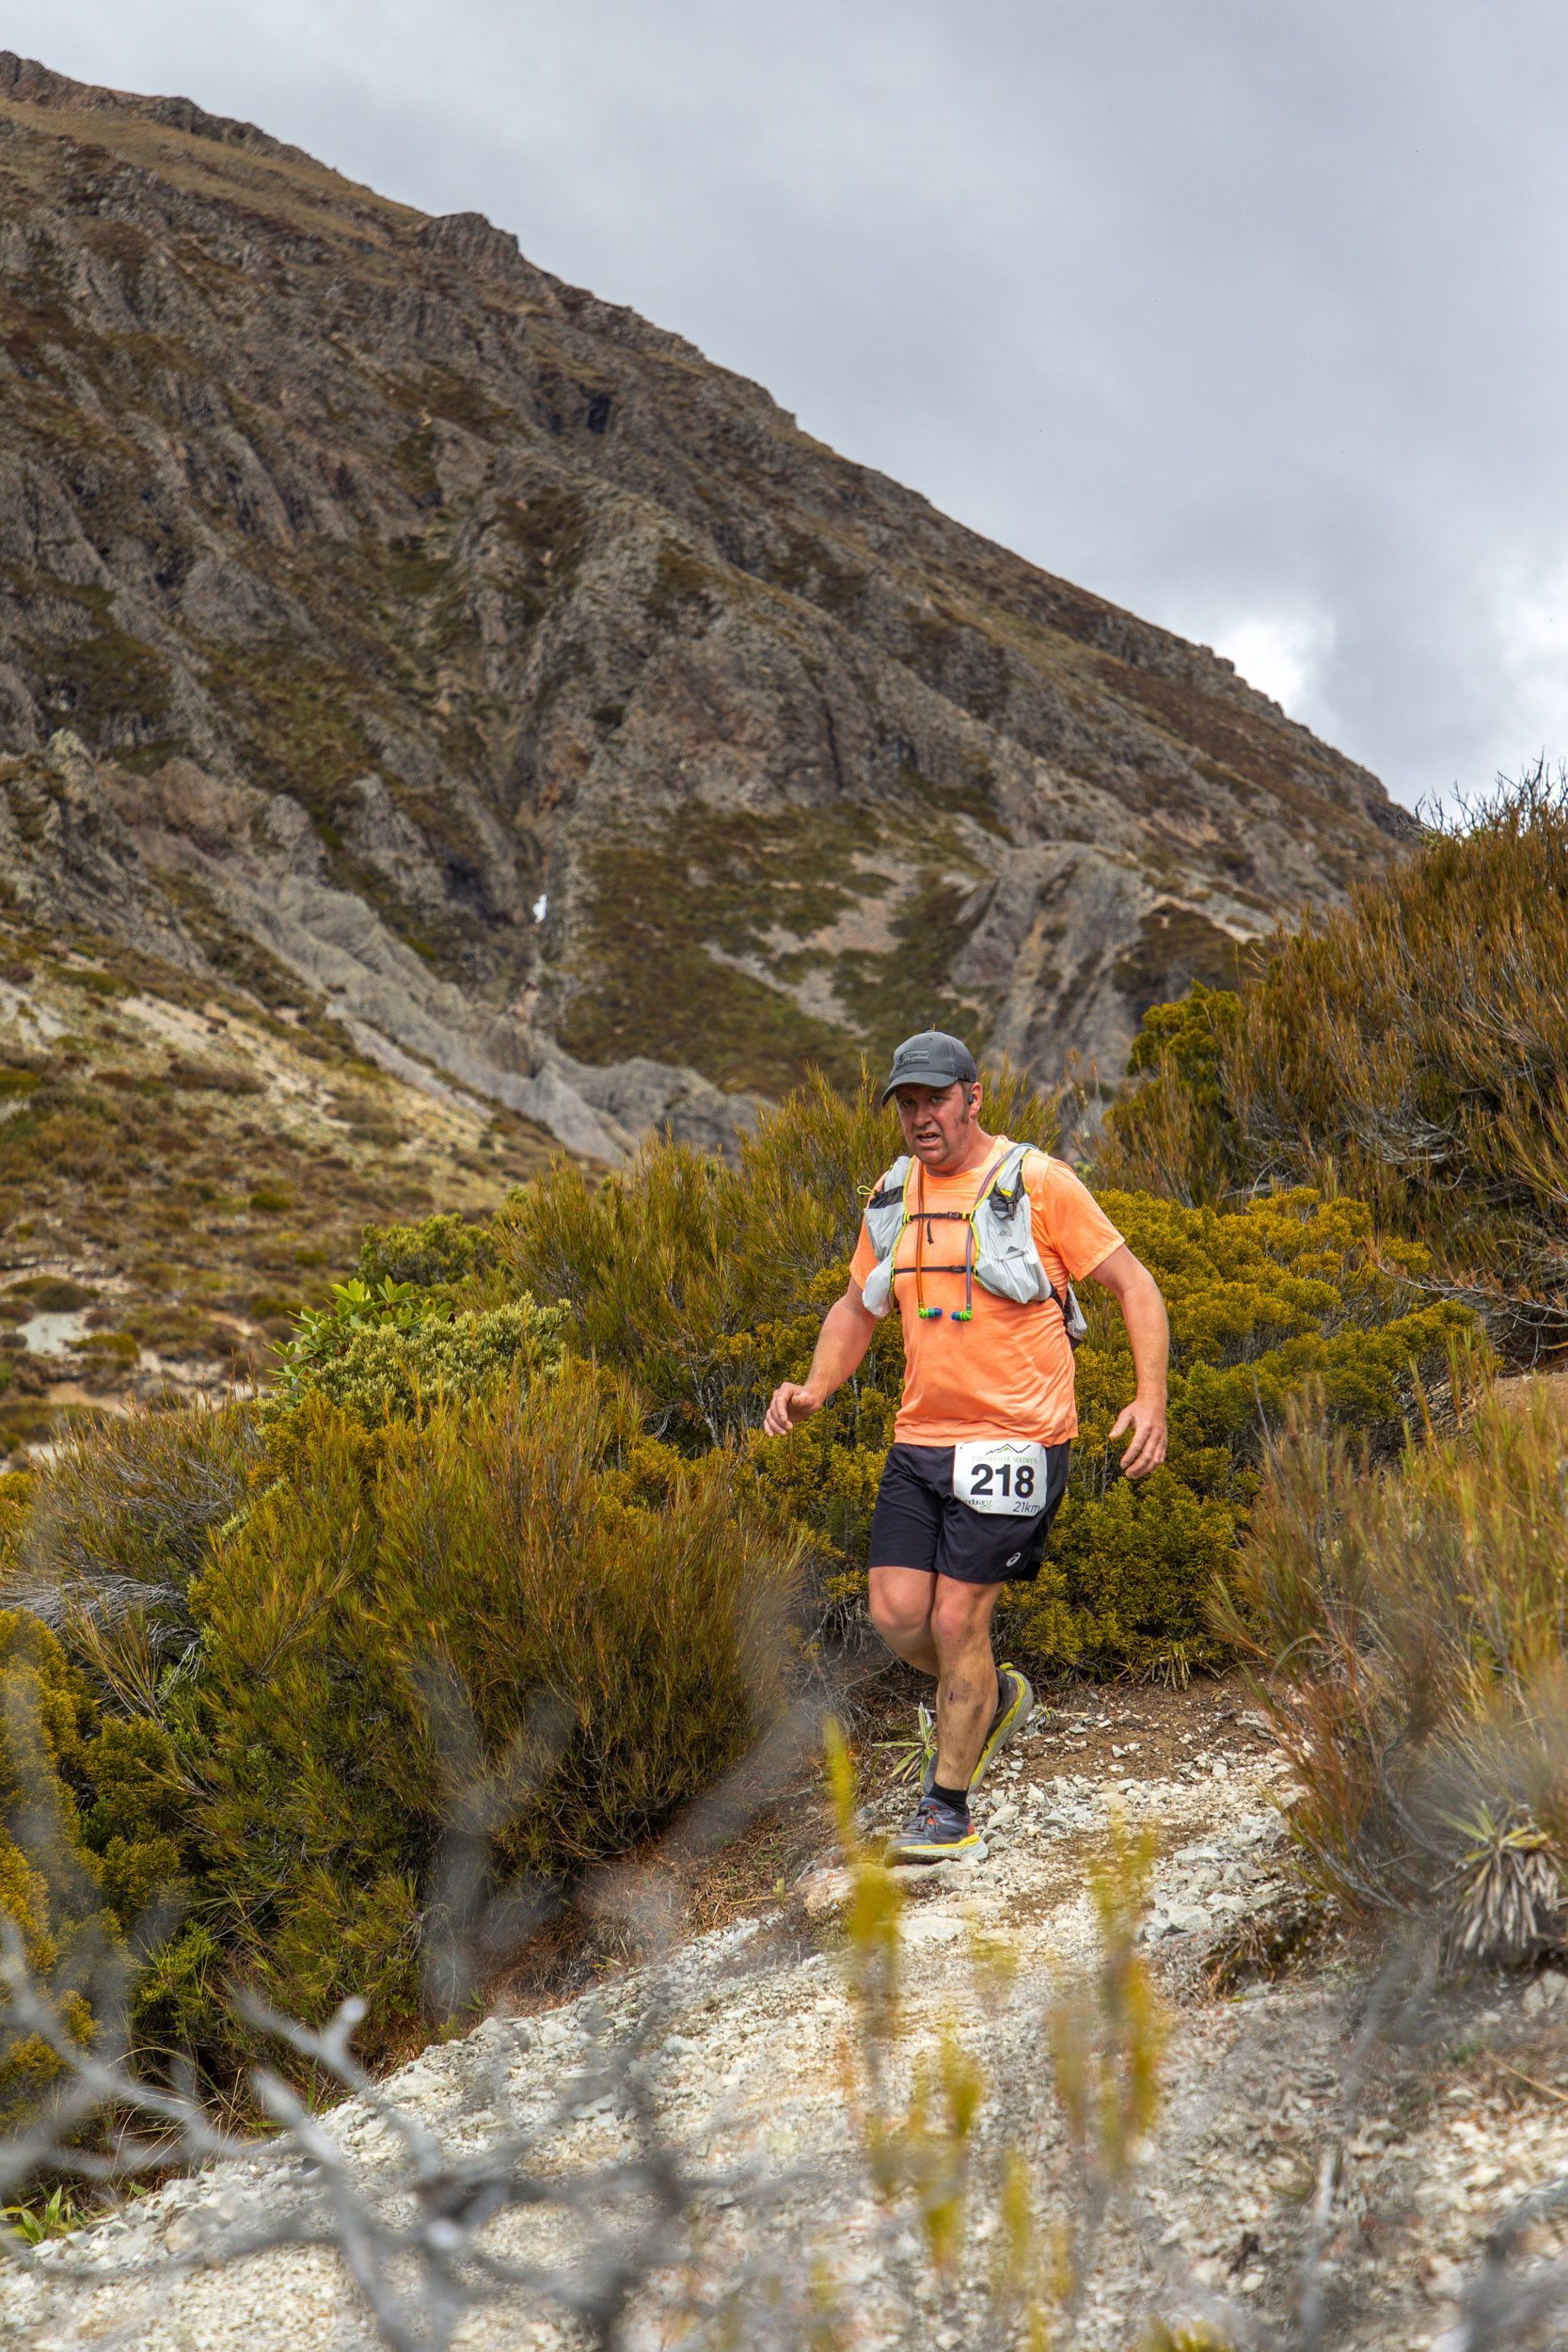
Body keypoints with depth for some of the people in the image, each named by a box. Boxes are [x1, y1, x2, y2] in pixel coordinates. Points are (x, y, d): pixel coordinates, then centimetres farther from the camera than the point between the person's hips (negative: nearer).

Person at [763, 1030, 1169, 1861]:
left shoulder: (1037, 1184, -8)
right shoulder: (892, 1198, 10)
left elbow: (1134, 1286, -5)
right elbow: (857, 1307, 21)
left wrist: (1151, 1399, -18)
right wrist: (814, 1388, 3)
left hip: (1011, 1441, -6)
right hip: (918, 1441, 6)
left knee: (957, 1620, -5)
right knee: (896, 1616, 0)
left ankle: (948, 1813, 11)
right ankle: (992, 1699, 31)